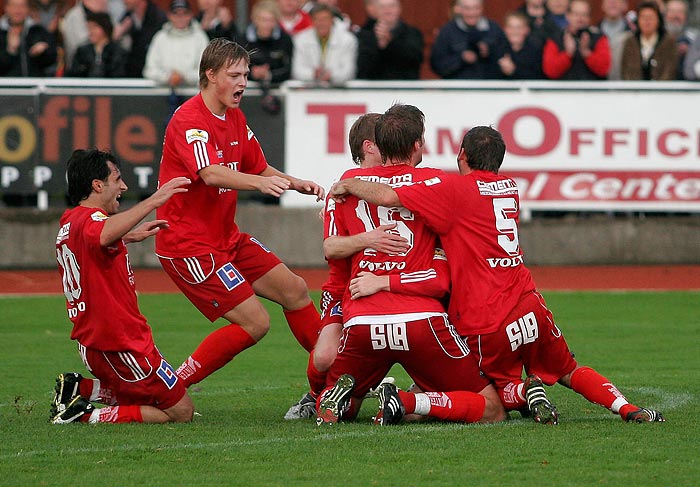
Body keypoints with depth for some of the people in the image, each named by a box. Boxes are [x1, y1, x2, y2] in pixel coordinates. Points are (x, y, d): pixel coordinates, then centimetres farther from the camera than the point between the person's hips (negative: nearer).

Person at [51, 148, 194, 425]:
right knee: (182, 412, -1)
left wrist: (129, 237, 34)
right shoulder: (90, 219, -18)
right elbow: (103, 235, -45)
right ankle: (86, 416, -12)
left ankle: (80, 390, 5)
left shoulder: (68, 222, 12)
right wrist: (153, 201, -45)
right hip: (121, 343, -10)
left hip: (90, 344, 10)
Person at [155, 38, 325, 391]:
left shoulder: (235, 118, 11)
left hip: (226, 239, 10)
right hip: (188, 246, -10)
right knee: (254, 323, -14)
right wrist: (260, 182, -53)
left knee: (294, 290, 10)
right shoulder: (189, 121, -20)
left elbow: (259, 169, 20)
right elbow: (211, 175, -36)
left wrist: (294, 184, -1)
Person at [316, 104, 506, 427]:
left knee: (334, 411, 25)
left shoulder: (349, 182, 11)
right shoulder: (434, 181, 3)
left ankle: (341, 394, -10)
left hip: (361, 324, 3)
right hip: (421, 320, -3)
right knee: (491, 410, 4)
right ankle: (407, 403, -17)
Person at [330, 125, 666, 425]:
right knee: (569, 371, 22)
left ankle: (525, 391, -16)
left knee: (504, 394, 18)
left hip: (485, 325, -5)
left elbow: (388, 197, -16)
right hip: (530, 308, 5)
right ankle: (626, 407, -2)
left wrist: (347, 186, 2)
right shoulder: (509, 188, 13)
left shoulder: (454, 188, -8)